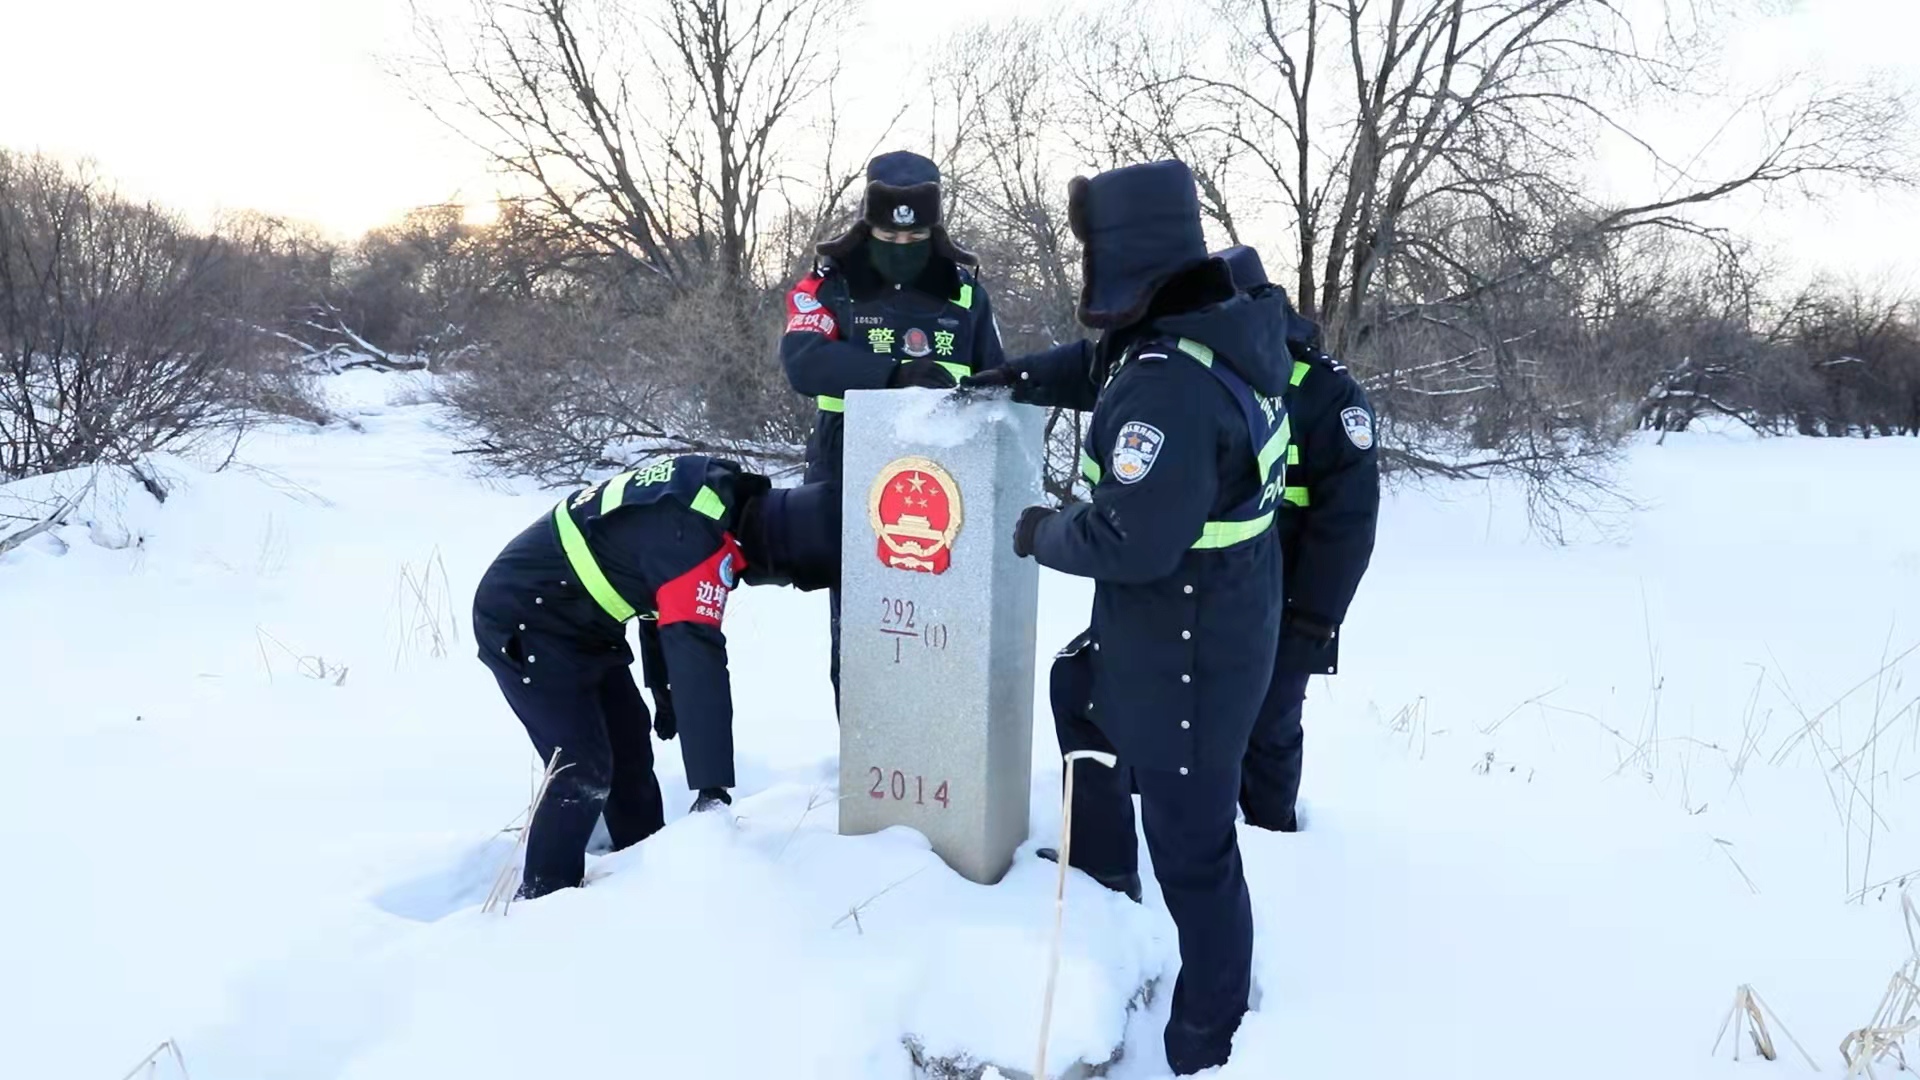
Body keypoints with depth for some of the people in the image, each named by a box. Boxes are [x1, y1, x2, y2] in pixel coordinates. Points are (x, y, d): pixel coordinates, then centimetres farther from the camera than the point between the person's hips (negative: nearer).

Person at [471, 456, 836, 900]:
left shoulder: (719, 493, -1)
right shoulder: (693, 536, -31)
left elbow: (663, 600, 14)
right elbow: (698, 660, -37)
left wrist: (664, 691, 22)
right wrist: (711, 788, -37)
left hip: (578, 621, 10)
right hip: (523, 624, -10)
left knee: (631, 744, 16)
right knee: (584, 769, -12)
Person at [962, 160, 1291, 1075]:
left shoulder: (1171, 385, -31)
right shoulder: (1210, 330, 2)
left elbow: (1131, 537, -31)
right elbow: (1100, 365, 20)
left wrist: (1043, 535, -12)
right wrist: (1008, 379, 11)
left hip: (1187, 654, -10)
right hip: (1187, 623, 10)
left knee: (1191, 846, 3)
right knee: (1077, 687, 33)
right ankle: (1104, 869, 50)